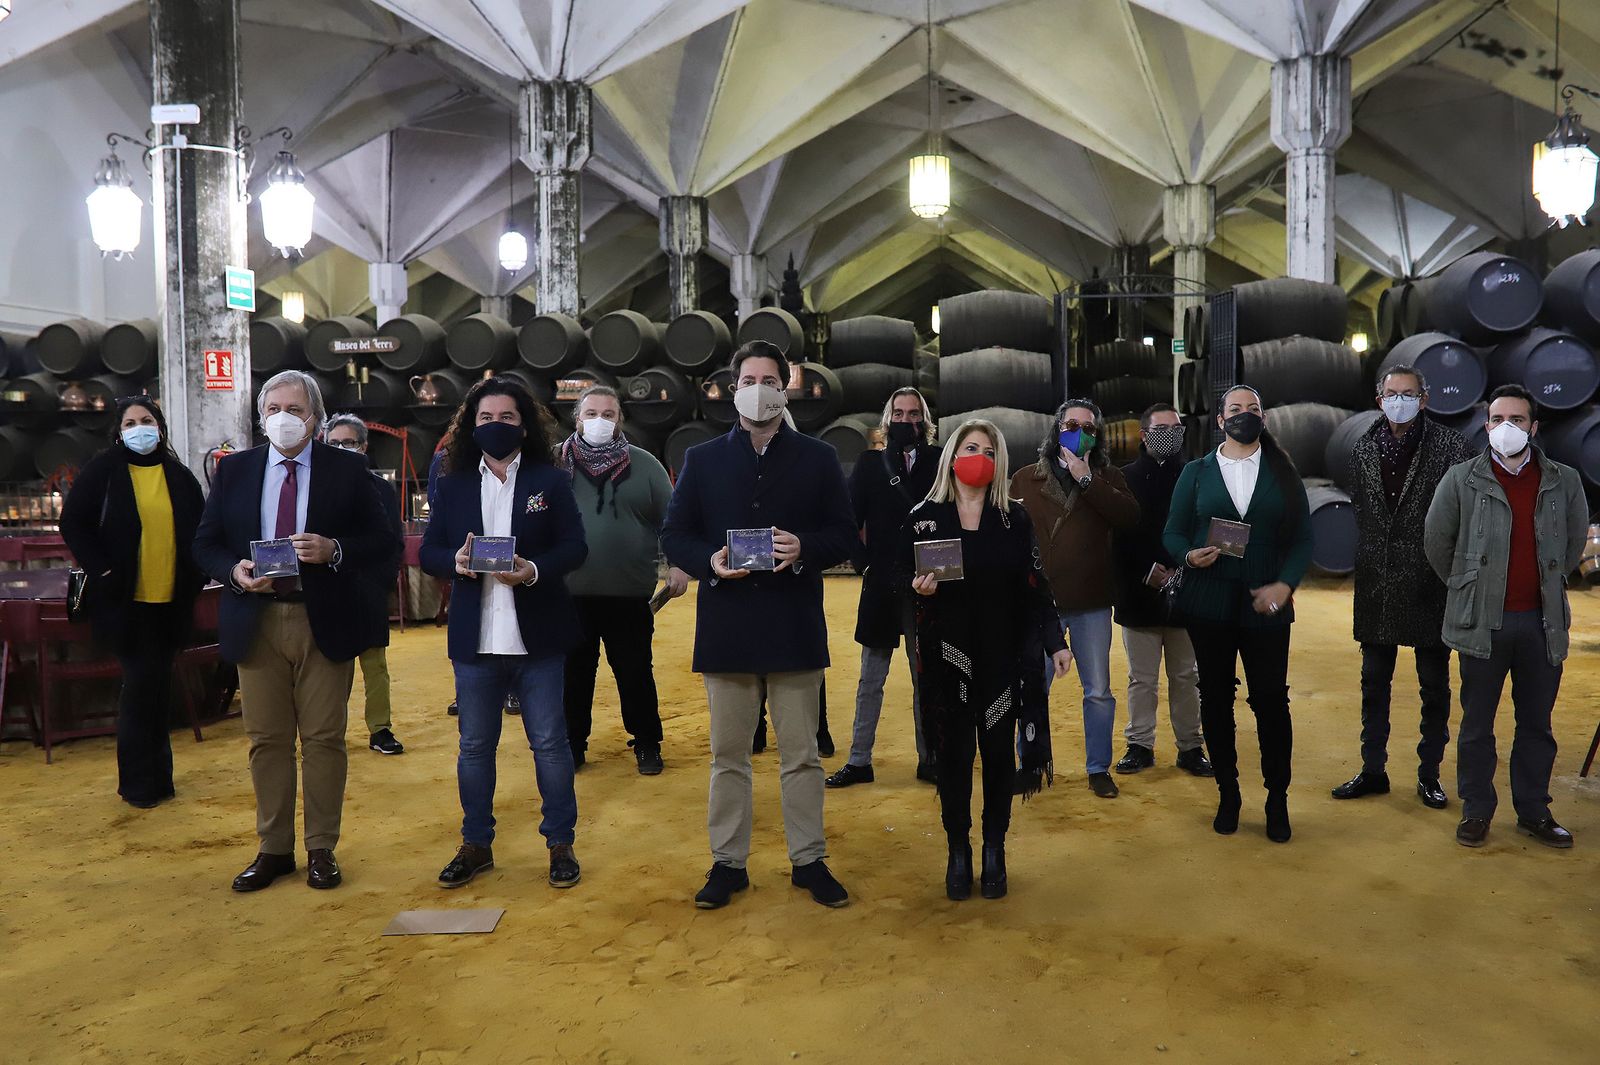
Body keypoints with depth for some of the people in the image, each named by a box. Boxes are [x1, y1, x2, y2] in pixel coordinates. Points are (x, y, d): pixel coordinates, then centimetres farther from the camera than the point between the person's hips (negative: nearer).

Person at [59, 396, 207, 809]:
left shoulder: (179, 476, 8)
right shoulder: (103, 470, -1)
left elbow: (201, 529, 14)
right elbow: (73, 522, -3)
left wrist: (195, 576, 5)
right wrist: (100, 569, -11)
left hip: (171, 599, 3)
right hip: (124, 600, -3)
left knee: (155, 685, 10)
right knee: (143, 683, -4)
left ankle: (155, 776, 21)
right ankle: (139, 781, 9)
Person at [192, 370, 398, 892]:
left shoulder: (347, 470, 1)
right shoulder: (233, 470, 8)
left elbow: (385, 543, -2)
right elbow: (205, 544, 10)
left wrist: (334, 550, -19)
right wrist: (234, 571, -11)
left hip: (325, 620, -2)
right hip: (256, 622, 2)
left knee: (324, 739, 4)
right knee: (267, 740, 9)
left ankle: (321, 850, 17)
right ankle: (273, 849, 22)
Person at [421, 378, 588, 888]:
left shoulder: (551, 481, 2)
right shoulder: (452, 485, 9)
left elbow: (574, 546, -5)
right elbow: (429, 550, 6)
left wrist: (534, 570, -23)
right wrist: (455, 562, -16)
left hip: (537, 636, -2)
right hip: (475, 637, 3)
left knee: (549, 742, 5)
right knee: (475, 745, 12)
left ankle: (561, 843, 18)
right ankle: (475, 844, 27)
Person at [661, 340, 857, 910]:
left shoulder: (817, 458, 7)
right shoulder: (702, 459, 9)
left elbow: (844, 535, 4)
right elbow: (674, 536, 6)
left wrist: (804, 549, -16)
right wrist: (709, 562, -14)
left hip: (795, 628, 0)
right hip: (726, 627, 1)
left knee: (802, 753, 8)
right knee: (728, 754, 9)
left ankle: (809, 860, 21)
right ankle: (728, 862, 21)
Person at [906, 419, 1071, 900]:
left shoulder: (1015, 518, 3)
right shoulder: (924, 516, 0)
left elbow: (1034, 586, 2)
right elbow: (904, 578, 5)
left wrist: (1055, 641, -4)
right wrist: (919, 588, -17)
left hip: (1003, 654, 1)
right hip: (946, 656, -1)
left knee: (998, 751, 5)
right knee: (953, 753, 2)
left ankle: (994, 852, 21)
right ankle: (958, 852, 19)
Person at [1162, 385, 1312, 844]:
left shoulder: (1283, 474, 8)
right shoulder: (1196, 473, 8)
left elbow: (1303, 538, 4)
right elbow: (1173, 534, 6)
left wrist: (1285, 584, -10)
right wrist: (1189, 556, -16)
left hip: (1265, 605, 0)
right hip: (1209, 605, 1)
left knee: (1271, 700, -1)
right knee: (1216, 699, 6)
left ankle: (1277, 800, 14)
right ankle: (1227, 795, 20)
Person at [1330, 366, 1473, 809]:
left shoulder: (1450, 447, -6)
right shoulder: (1363, 449, 6)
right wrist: (1367, 563, 9)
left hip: (1430, 586, -3)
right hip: (1377, 587, 4)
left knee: (1434, 686, 8)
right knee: (1374, 683, 11)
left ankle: (1429, 775, 20)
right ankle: (1373, 769, 22)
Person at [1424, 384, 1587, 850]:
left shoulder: (1564, 481, 2)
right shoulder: (1462, 480, -5)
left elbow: (1575, 540, 16)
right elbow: (1436, 541, 5)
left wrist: (1548, 585, 16)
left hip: (1542, 622, 2)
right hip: (1482, 622, -2)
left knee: (1537, 723, 12)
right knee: (1477, 724, 7)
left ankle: (1533, 811, 26)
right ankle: (1476, 811, 20)